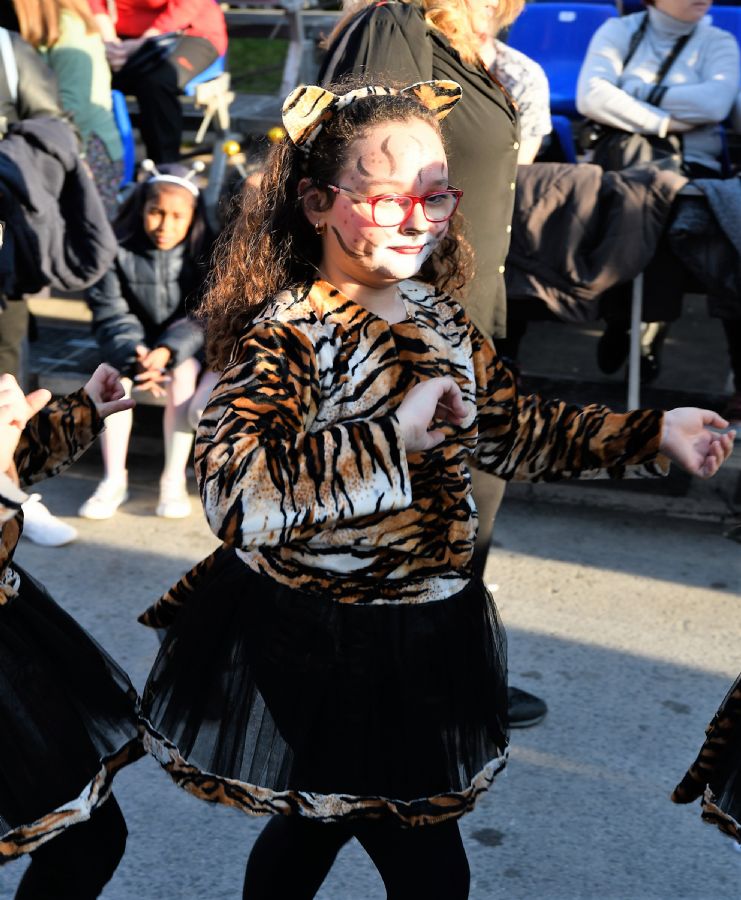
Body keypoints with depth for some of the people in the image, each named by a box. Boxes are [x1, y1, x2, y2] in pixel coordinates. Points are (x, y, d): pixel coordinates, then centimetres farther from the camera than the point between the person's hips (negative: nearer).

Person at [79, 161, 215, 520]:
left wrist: (167, 351, -33)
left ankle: (174, 480, -22)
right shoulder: (118, 250, -13)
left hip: (186, 342, -1)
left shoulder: (203, 251, -14)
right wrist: (135, 356, -33)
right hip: (132, 342, 1)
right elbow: (111, 316, -14)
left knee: (182, 376, -32)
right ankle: (114, 480, -19)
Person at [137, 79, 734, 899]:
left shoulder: (436, 314, 4)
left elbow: (514, 429, 14)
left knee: (316, 825, 25)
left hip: (425, 638, 7)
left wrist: (652, 435, 9)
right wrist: (392, 437, -36)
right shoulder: (287, 334, -21)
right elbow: (232, 490, -35)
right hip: (320, 646, -7)